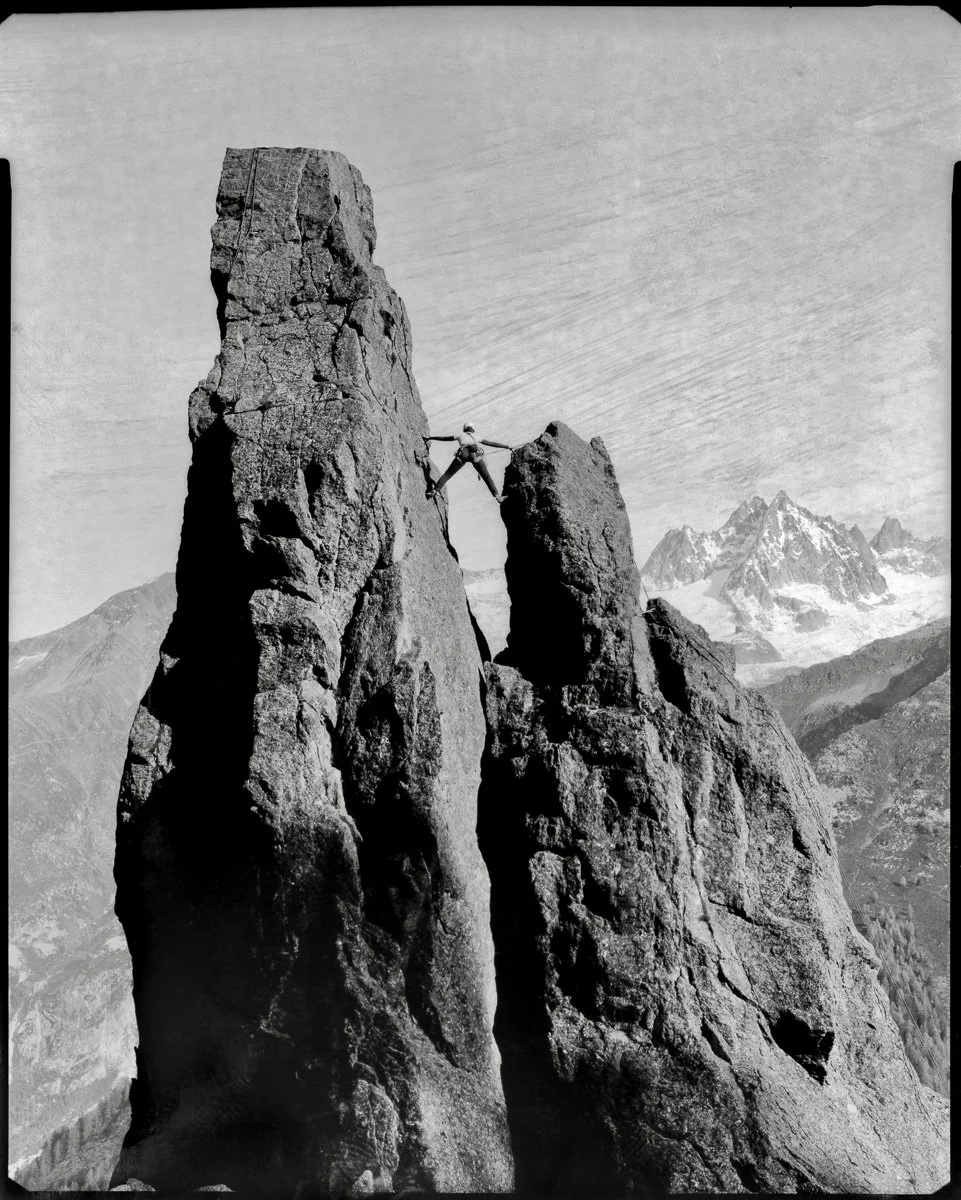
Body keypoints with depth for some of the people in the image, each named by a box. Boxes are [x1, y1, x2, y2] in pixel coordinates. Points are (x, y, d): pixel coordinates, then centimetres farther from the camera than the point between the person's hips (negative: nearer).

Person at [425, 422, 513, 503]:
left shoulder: (460, 435, 37)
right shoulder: (477, 437, 38)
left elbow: (444, 438, 45)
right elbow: (493, 443, 39)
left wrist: (430, 438, 58)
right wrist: (507, 446, 47)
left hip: (463, 453, 0)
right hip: (476, 454, 0)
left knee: (448, 474, 10)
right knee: (486, 477, 11)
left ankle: (435, 490, 0)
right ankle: (497, 496, 0)